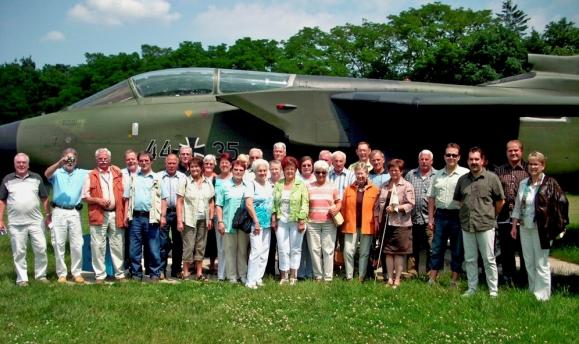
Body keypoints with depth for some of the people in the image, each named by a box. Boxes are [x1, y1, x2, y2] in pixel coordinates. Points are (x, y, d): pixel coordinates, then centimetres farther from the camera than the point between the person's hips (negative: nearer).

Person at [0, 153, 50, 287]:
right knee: (19, 252, 5)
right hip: (15, 224, 0)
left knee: (41, 249, 0)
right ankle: (22, 278, 13)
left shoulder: (36, 178, 6)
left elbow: (44, 199, 9)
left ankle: (41, 275, 14)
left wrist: (49, 216, 5)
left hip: (35, 221, 0)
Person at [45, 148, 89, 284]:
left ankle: (77, 273, 11)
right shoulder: (57, 173, 6)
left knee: (77, 244, 2)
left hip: (74, 212, 1)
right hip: (59, 212, -1)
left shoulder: (82, 174, 13)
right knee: (59, 244, 3)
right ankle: (61, 273, 11)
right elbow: (47, 174, -15)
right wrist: (59, 163, -32)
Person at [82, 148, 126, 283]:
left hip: (116, 214, 2)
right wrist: (97, 200, -13)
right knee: (98, 246, 0)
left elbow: (124, 193, 12)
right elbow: (85, 197, 5)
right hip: (98, 215, -1)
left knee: (118, 246, 6)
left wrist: (124, 213, 2)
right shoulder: (91, 176, 7)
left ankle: (120, 273, 15)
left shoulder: (117, 173, 11)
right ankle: (100, 275, 10)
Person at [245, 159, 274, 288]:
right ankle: (251, 281, -6)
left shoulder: (270, 185, 13)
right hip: (256, 223, -7)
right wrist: (256, 222, -14)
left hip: (267, 224, 7)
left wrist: (273, 219, 10)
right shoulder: (252, 185, -7)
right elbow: (248, 204, -13)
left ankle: (259, 278, 17)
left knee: (265, 251, 8)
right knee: (256, 251, -12)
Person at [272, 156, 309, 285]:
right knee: (283, 249, 3)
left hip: (296, 221, -2)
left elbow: (305, 203, -4)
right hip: (281, 221, 2)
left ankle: (293, 276, 11)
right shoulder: (278, 184, 9)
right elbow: (274, 202, 8)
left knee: (295, 249, 4)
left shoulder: (301, 185, 1)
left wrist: (302, 220, -11)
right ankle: (284, 276, 10)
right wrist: (273, 218, -1)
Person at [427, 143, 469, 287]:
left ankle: (453, 282, 15)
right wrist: (430, 219, 9)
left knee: (457, 251, 5)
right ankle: (432, 280, 15)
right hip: (440, 215, 4)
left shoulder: (465, 174, -4)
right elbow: (432, 198, 13)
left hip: (458, 216, -4)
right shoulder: (437, 175, 11)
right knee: (437, 249, 8)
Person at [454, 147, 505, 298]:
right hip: (467, 225, 4)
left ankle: (493, 291, 10)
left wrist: (491, 216, 6)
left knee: (489, 260, 2)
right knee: (470, 259, 11)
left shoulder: (492, 178, -4)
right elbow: (458, 199, 21)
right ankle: (472, 289, 21)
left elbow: (500, 200, 2)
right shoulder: (462, 180, 8)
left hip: (486, 225, -4)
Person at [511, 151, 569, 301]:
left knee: (541, 264, 0)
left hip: (541, 229, -5)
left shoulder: (550, 183, -7)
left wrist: (557, 225, -10)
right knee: (529, 263, 12)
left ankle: (542, 296, 9)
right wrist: (514, 225, 11)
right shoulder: (523, 184, 9)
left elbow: (562, 203, -8)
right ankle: (532, 293, 23)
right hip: (524, 228, 6)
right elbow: (517, 206, 13)